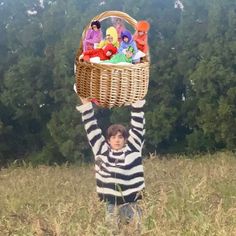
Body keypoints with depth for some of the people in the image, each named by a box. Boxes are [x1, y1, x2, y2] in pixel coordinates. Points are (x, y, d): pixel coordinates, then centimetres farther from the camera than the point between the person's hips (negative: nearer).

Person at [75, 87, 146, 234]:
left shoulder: (133, 149, 5)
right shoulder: (102, 151, 7)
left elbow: (138, 126, 3)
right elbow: (92, 129, 8)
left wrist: (137, 102, -1)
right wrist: (85, 103, 6)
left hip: (132, 205, -1)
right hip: (111, 206, 1)